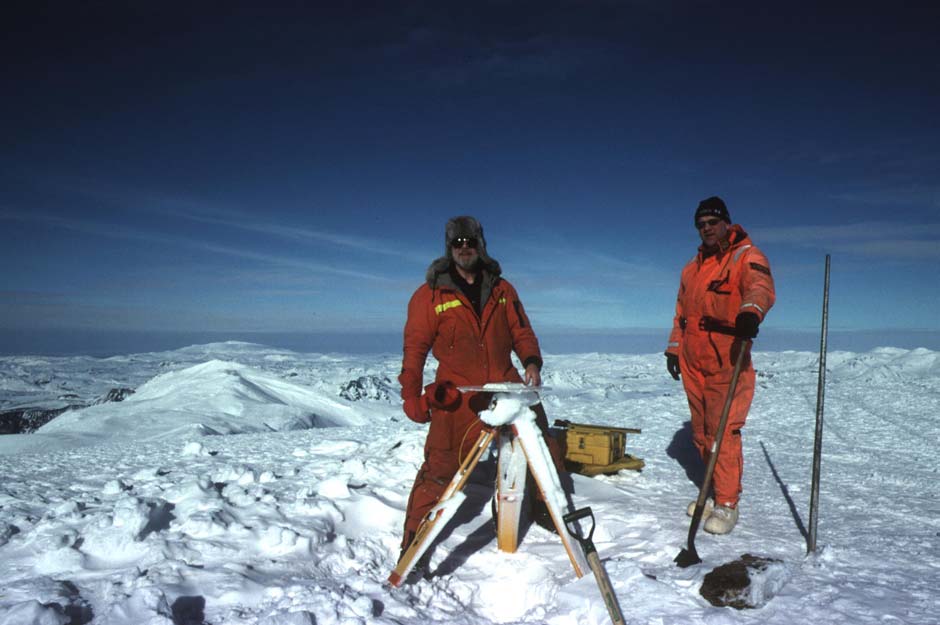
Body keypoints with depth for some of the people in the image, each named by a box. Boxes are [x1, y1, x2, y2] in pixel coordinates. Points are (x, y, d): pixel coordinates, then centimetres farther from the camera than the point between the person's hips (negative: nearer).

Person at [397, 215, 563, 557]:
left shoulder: (502, 289, 10)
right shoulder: (430, 294, -1)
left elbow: (522, 332, 12)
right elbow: (415, 347, -2)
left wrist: (532, 361, -7)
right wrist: (411, 395, -7)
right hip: (457, 398, -4)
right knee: (439, 469, -6)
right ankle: (414, 543, 11)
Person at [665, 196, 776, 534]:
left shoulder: (746, 256, -3)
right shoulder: (693, 267, 19)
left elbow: (760, 287, -24)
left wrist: (751, 311, -46)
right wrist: (674, 348, 18)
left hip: (727, 362, -7)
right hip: (693, 362, 7)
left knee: (722, 430, -8)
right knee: (701, 431, 11)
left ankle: (727, 504, 4)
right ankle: (716, 492, 25)